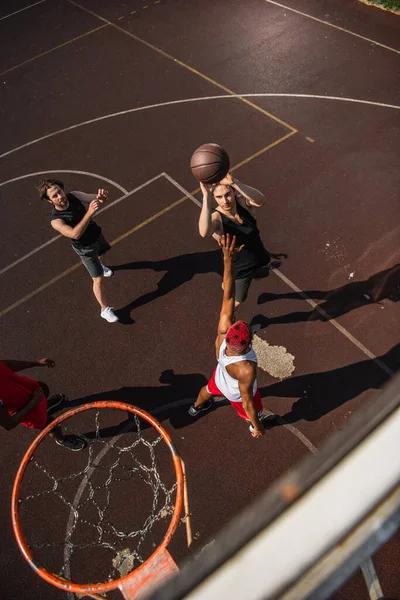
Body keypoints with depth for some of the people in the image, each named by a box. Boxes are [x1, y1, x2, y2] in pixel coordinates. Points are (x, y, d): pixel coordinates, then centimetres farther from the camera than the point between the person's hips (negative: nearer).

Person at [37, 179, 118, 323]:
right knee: (98, 279, -1)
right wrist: (89, 213, -61)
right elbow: (75, 234, -51)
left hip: (97, 234, 6)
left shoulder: (74, 196, -21)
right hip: (85, 248, -6)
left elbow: (95, 198, -30)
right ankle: (105, 310, 17)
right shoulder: (56, 220, -35)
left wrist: (102, 196, -55)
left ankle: (100, 266, 74)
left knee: (99, 255, 37)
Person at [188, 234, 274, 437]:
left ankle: (197, 407, 74)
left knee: (208, 389, 39)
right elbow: (247, 402, -33)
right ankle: (254, 426, 69)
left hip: (220, 377, 4)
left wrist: (229, 260, -44)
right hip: (238, 394, -4)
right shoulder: (246, 370, -50)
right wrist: (257, 427, -16)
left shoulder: (223, 332, -41)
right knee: (253, 416, 31)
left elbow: (228, 296, -40)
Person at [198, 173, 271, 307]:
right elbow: (204, 233, -57)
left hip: (261, 261, 4)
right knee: (236, 302, 19)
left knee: (260, 276, 37)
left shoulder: (242, 201, -23)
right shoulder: (216, 217, -32)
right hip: (239, 270, -3)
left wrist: (234, 182, -64)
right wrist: (206, 197, -67)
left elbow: (260, 200, -48)